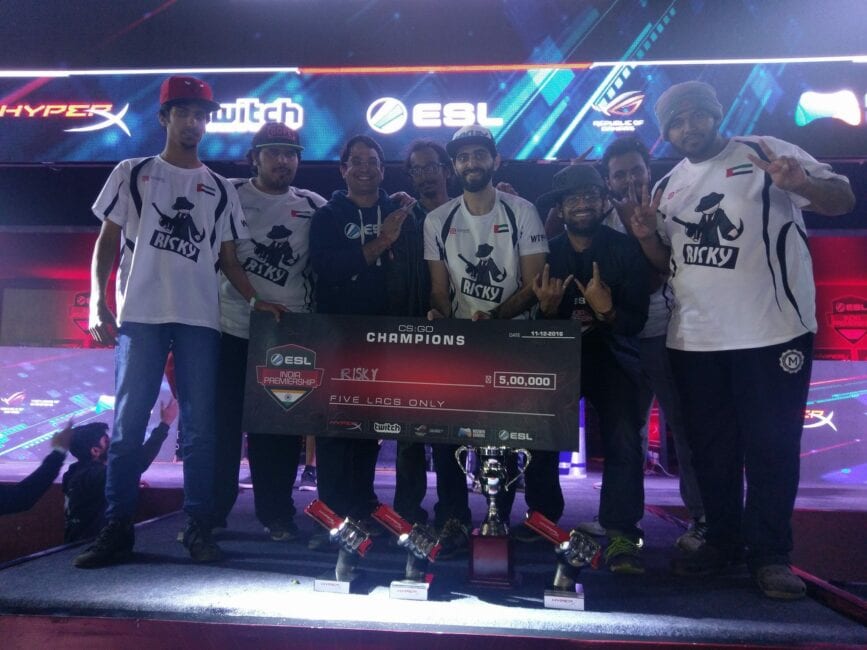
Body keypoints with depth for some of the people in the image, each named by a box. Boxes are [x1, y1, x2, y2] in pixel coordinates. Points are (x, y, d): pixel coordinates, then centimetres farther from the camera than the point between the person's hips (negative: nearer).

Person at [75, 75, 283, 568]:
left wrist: (255, 299, -3)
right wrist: (98, 301, -4)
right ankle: (117, 530, 10)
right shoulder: (132, 174, 10)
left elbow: (227, 257, 13)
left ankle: (199, 528, 10)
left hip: (200, 319, 2)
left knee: (201, 426, 2)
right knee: (128, 424, 0)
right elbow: (108, 242, 7)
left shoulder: (221, 190, 14)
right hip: (139, 315, -1)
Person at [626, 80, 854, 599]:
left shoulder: (765, 153, -2)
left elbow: (843, 200, -6)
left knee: (772, 446, 1)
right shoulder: (668, 188, 13)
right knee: (711, 447, 12)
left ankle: (770, 554, 14)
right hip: (694, 339, 5)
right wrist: (647, 237, -3)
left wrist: (802, 183, -27)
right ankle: (723, 541, 26)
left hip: (772, 331, -5)